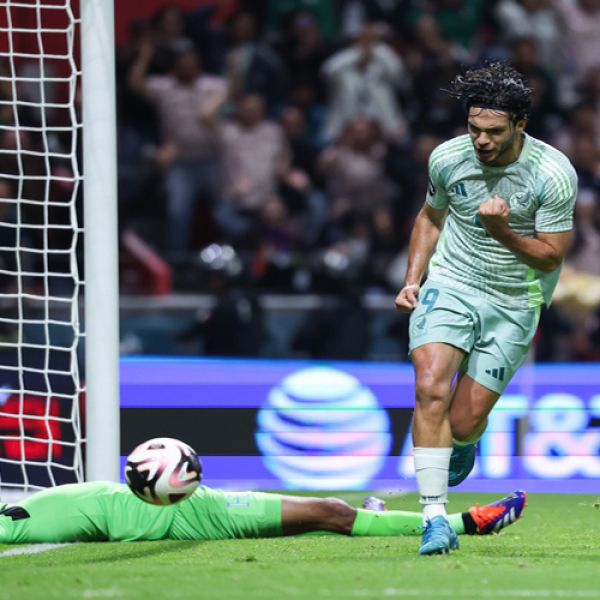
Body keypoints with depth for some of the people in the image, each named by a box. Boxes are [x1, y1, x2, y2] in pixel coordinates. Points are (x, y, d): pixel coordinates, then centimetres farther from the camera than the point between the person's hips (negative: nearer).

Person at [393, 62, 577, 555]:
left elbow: (551, 256, -10)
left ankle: (464, 446, 37)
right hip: (450, 283, 2)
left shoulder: (554, 174, -15)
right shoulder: (447, 158, -5)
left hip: (514, 302, -1)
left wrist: (502, 232, -26)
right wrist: (412, 279, 6)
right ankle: (435, 518, -21)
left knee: (464, 422, -4)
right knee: (430, 388, -23)